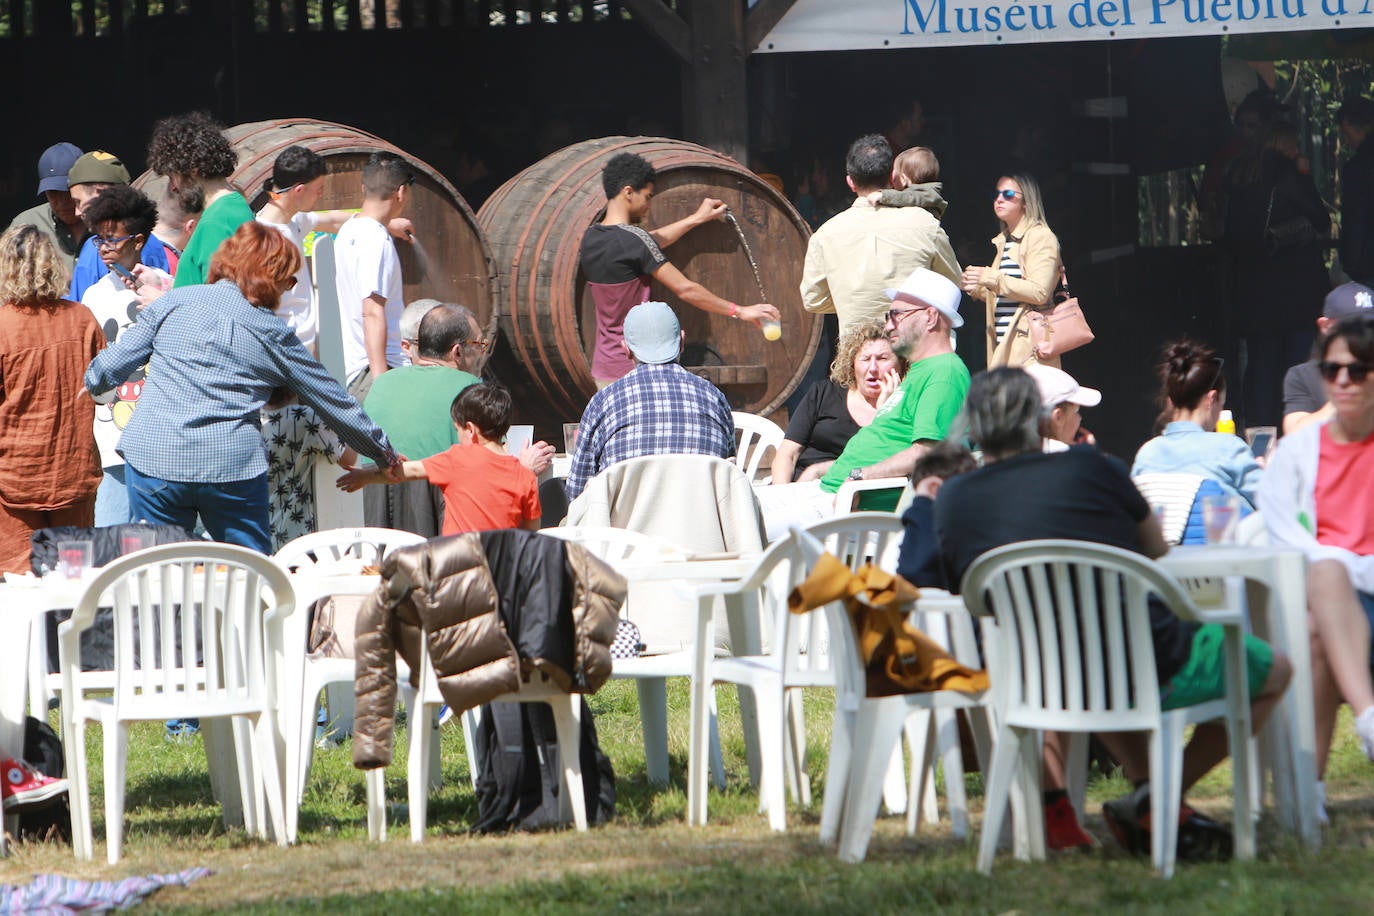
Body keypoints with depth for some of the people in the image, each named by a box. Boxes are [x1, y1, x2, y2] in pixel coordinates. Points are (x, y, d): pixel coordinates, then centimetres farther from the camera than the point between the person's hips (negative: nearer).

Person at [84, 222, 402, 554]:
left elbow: (113, 365, 10)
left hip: (154, 457, 1)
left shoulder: (175, 301, 8)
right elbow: (336, 405, 15)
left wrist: (91, 383, 33)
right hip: (233, 463, -1)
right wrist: (386, 455, 28)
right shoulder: (276, 335, 8)